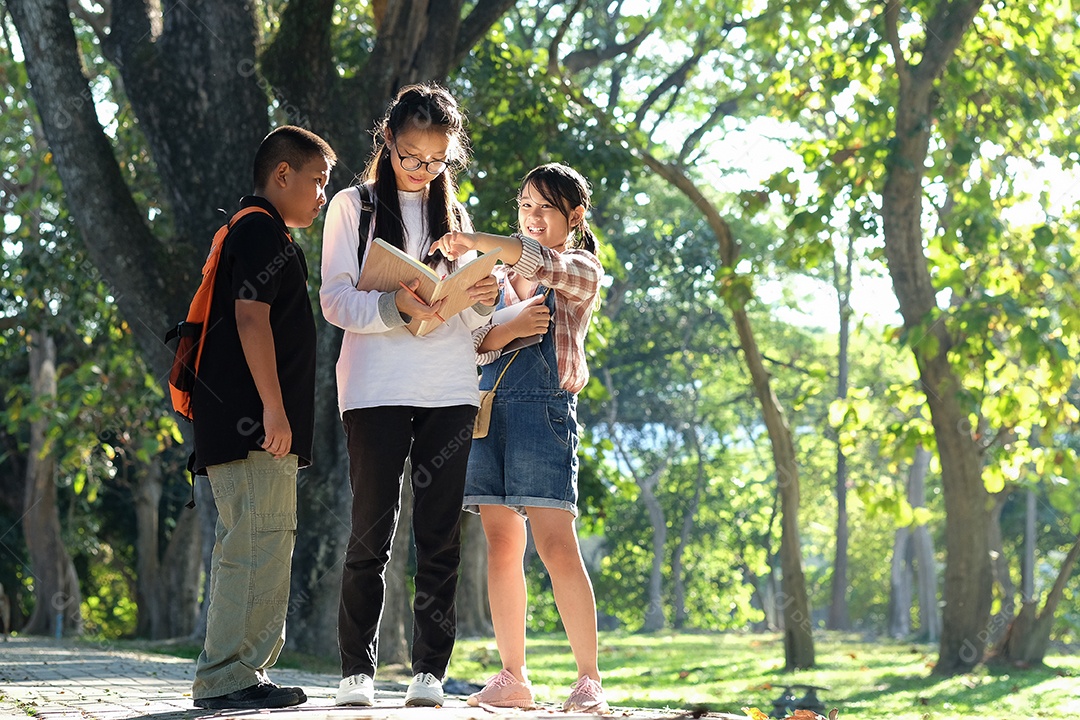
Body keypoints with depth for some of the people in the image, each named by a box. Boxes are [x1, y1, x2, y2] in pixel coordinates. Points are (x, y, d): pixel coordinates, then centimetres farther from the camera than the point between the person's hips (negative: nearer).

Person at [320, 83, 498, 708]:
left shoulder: (453, 215, 18)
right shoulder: (354, 206, 6)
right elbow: (336, 300, -3)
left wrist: (484, 300, -5)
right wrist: (395, 307, -20)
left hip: (450, 391, 3)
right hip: (377, 390, -3)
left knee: (441, 535, 0)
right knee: (373, 533, -3)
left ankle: (430, 672, 3)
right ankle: (358, 671, 2)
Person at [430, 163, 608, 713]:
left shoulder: (582, 270, 8)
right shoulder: (499, 276, 22)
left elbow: (539, 260, -16)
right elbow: (472, 345, 12)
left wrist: (473, 241, -21)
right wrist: (505, 330, -9)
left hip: (543, 405, -5)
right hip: (489, 403, 5)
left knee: (556, 546, -13)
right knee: (501, 547, 1)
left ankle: (588, 680, -10)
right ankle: (512, 678, 4)